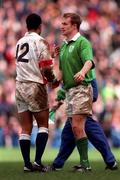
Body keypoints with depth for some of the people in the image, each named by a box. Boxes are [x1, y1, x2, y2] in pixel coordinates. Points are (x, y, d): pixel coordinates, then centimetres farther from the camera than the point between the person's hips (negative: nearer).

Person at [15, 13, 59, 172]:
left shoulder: (20, 42, 12)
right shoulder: (40, 42, -7)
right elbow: (46, 68, -12)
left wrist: (51, 54, 23)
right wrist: (53, 80, 7)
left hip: (20, 86, 6)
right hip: (35, 86, -6)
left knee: (25, 128, 6)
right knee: (43, 125, 3)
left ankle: (27, 164, 3)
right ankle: (38, 161, -7)